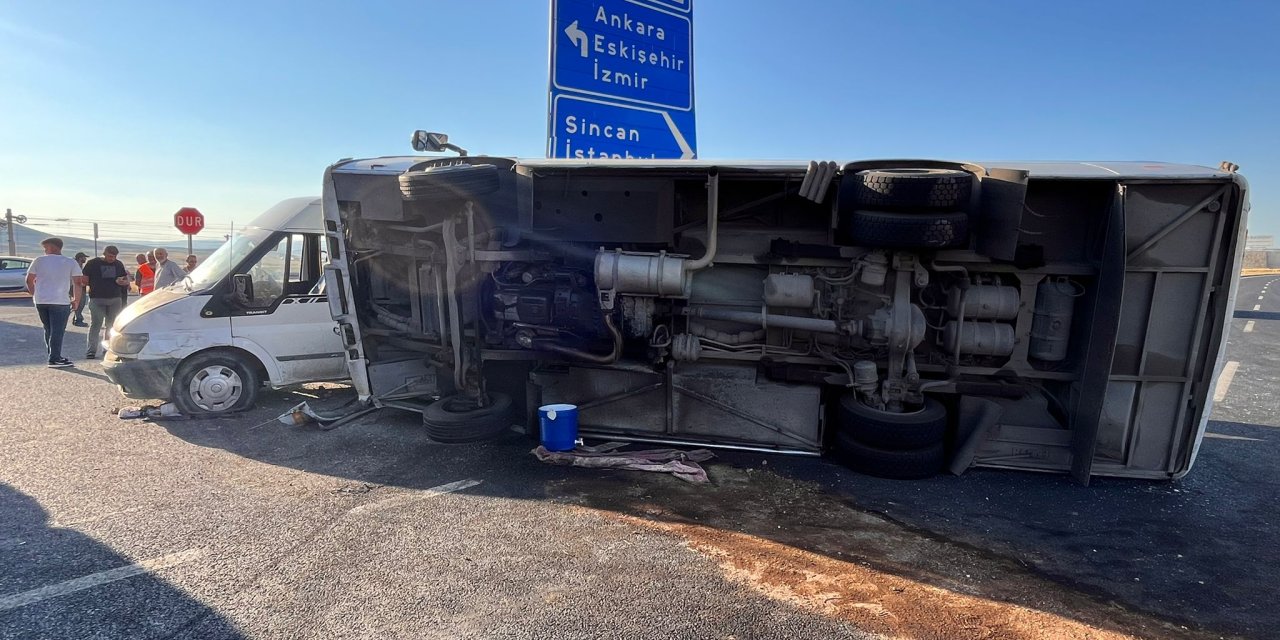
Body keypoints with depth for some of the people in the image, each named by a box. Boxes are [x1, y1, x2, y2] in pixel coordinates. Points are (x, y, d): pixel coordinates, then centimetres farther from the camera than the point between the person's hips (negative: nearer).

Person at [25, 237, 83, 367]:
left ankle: (54, 356, 20)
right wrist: (76, 300, 2)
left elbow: (29, 280, 9)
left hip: (40, 301, 4)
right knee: (57, 331, -3)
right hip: (60, 302, -4)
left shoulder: (39, 261, 5)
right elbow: (78, 283, -6)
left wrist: (34, 295, 23)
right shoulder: (71, 263, -2)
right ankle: (54, 359, -6)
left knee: (48, 330, 15)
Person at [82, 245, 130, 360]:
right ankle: (91, 351, -3)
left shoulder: (118, 264, 12)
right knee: (96, 324, -7)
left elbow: (126, 280, 15)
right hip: (97, 299, -4)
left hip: (115, 299, 4)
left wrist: (123, 282, -5)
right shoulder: (93, 263, 1)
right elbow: (85, 280, 3)